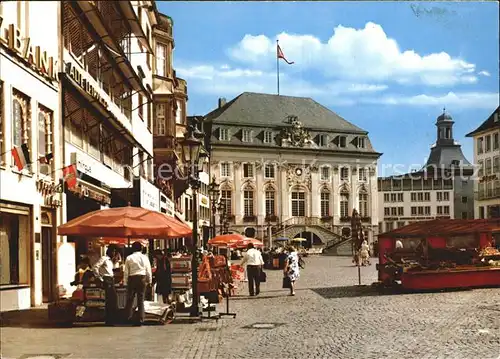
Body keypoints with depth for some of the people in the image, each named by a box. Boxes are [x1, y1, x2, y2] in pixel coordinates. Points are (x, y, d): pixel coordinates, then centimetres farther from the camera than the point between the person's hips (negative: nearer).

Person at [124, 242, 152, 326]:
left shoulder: (129, 258, 0)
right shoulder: (144, 257, 2)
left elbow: (126, 272, 1)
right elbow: (148, 270, 5)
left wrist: (125, 282, 8)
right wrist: (149, 280, 16)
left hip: (132, 279, -1)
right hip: (142, 278, 1)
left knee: (130, 298, 8)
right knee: (141, 299, 4)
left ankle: (129, 316, 6)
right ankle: (141, 318, 3)